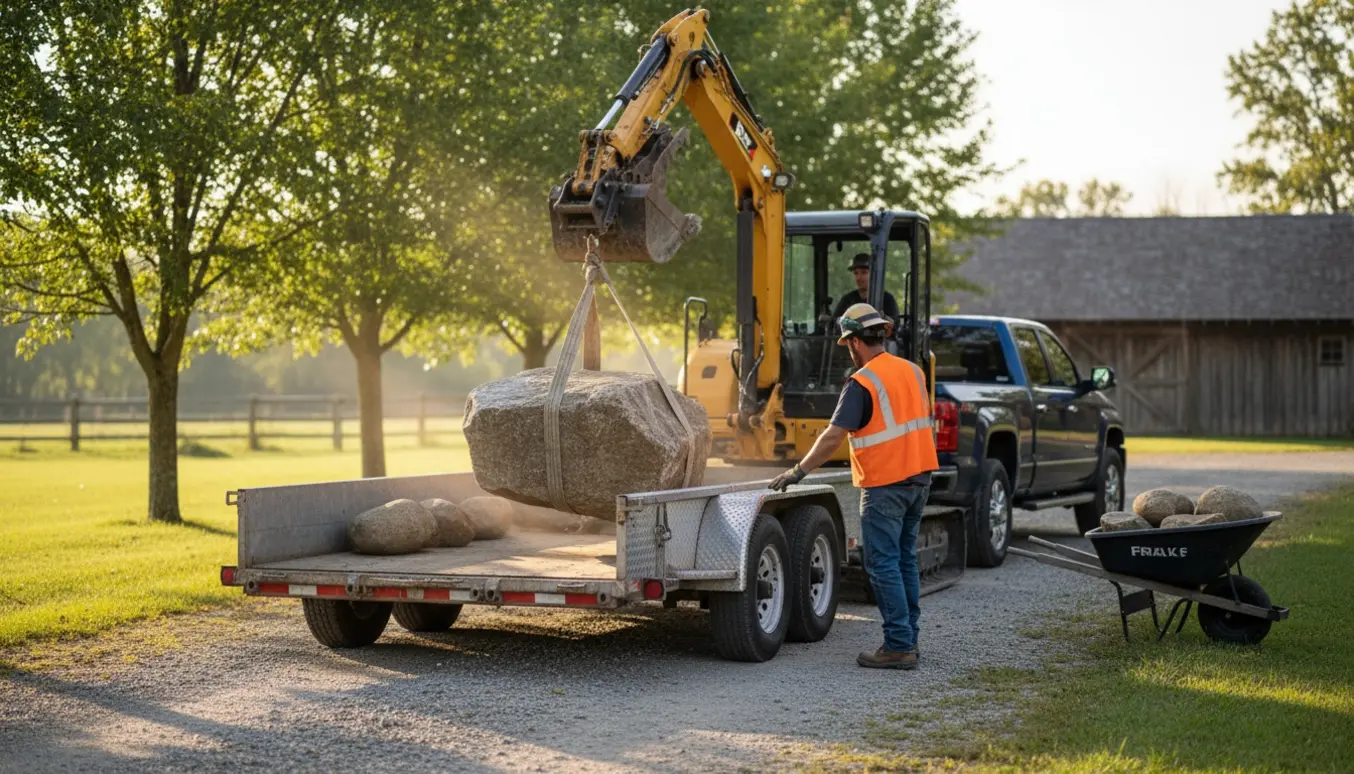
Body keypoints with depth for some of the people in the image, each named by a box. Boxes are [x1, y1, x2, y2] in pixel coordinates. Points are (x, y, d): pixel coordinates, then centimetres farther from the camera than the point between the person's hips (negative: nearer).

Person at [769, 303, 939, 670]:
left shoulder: (862, 382, -14)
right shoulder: (912, 371, 10)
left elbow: (834, 435, -17)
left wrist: (799, 471, -12)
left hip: (885, 484, -8)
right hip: (919, 476, 8)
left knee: (883, 564, -3)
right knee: (905, 560, 15)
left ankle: (898, 646, -4)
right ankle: (908, 639, 19)